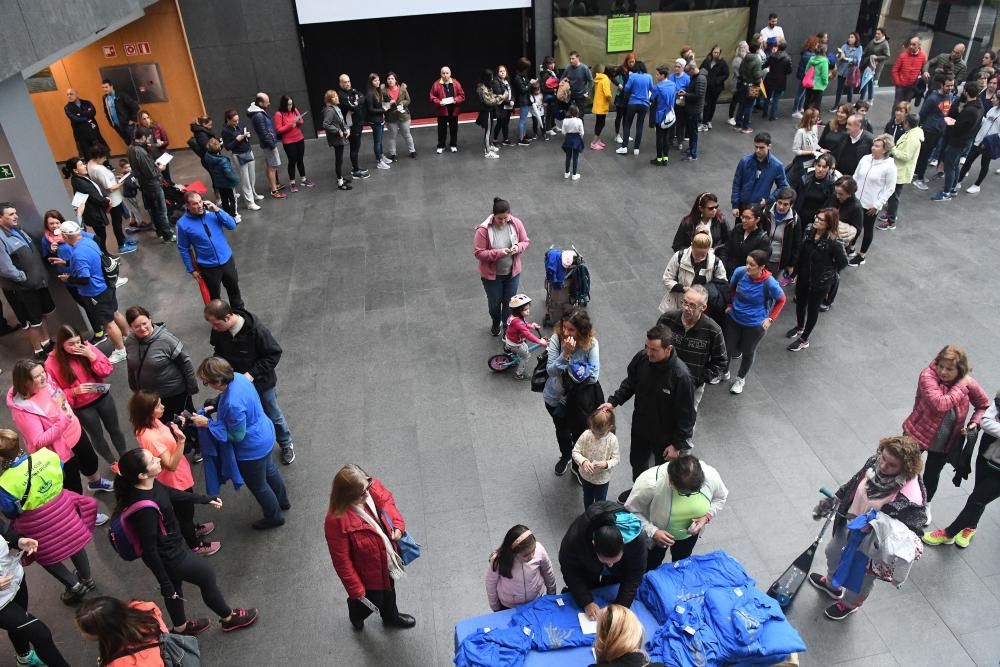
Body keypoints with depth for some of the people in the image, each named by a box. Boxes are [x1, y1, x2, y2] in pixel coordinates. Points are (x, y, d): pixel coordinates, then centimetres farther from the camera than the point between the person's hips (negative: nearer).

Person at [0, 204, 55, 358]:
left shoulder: (17, 230, 6)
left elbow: (32, 253, 16)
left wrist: (40, 275, 5)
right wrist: (25, 278, -16)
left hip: (37, 282, 8)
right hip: (19, 288, -8)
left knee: (42, 314, 22)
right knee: (32, 322, 6)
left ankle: (46, 343, 39)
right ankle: (39, 352, 21)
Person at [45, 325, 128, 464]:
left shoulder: (87, 348, -13)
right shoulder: (52, 364, -19)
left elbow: (108, 370, -13)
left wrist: (91, 356, -26)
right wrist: (74, 391, -29)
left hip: (102, 396, 2)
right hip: (81, 407, -2)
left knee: (114, 429, 20)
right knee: (97, 436, 18)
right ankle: (115, 464, 40)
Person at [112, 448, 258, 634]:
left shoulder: (150, 485, -14)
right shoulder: (144, 508, -39)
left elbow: (172, 493, 9)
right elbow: (150, 551, -29)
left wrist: (206, 499, 21)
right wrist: (165, 585, -18)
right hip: (169, 557, -7)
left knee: (176, 585, 29)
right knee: (207, 575, 15)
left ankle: (180, 627, 56)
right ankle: (229, 618, 41)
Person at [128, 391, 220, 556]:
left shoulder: (153, 422, -12)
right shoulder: (149, 437, -38)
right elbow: (171, 465, -32)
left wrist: (176, 427, -10)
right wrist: (181, 440, -44)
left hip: (179, 476, 8)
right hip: (175, 481, -8)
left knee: (187, 509, 32)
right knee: (184, 512, 17)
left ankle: (192, 528, 58)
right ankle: (195, 545, 40)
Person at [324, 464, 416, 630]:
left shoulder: (371, 487, -24)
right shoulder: (336, 521, -39)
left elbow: (387, 501, -1)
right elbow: (342, 560, -28)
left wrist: (398, 525, -17)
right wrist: (356, 590, -18)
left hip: (387, 558, 6)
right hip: (367, 571, -5)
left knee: (389, 590, 32)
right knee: (373, 600, 23)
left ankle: (391, 617, 64)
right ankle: (356, 613, 59)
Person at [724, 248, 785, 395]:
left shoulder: (770, 283, -27)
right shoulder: (740, 272, -20)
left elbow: (781, 300, -6)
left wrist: (770, 318, -8)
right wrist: (730, 304, 5)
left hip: (755, 324, -2)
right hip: (734, 318, 2)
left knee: (748, 352, 18)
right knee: (727, 347, 14)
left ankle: (740, 379, 44)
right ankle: (725, 372, 45)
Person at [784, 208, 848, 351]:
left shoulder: (834, 242, -27)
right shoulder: (809, 230, -11)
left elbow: (843, 262, -14)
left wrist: (829, 272, -4)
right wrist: (795, 268, 8)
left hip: (820, 282, -5)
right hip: (803, 276, 5)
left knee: (813, 309, 14)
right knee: (800, 303, 26)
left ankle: (804, 340, 32)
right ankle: (799, 327, 55)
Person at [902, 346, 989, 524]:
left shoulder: (968, 384, -13)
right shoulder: (928, 375, -26)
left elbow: (984, 405, 5)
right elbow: (939, 404, -38)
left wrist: (975, 423, -10)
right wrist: (960, 387, -30)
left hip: (945, 443, 3)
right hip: (918, 434, -3)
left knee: (932, 475, 23)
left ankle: (926, 504, 50)